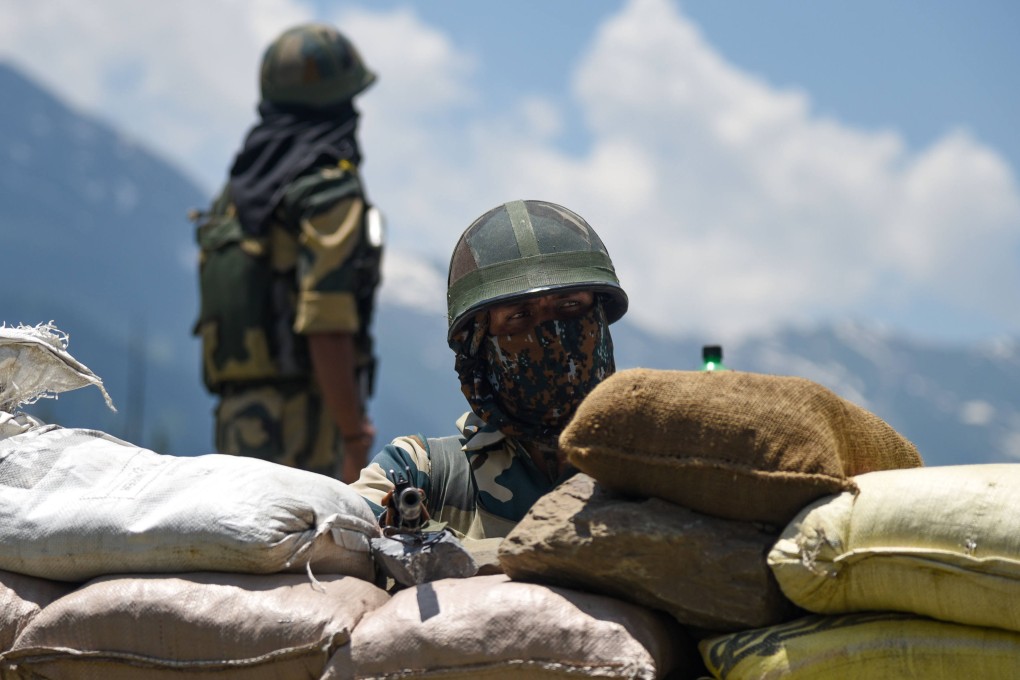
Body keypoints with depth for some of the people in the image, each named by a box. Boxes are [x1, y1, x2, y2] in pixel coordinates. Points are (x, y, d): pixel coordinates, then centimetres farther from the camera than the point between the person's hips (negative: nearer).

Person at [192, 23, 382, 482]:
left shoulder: (234, 195, 15)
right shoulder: (330, 193, -10)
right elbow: (327, 332, -19)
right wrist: (356, 442, -16)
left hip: (237, 422, 8)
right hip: (304, 425, -8)